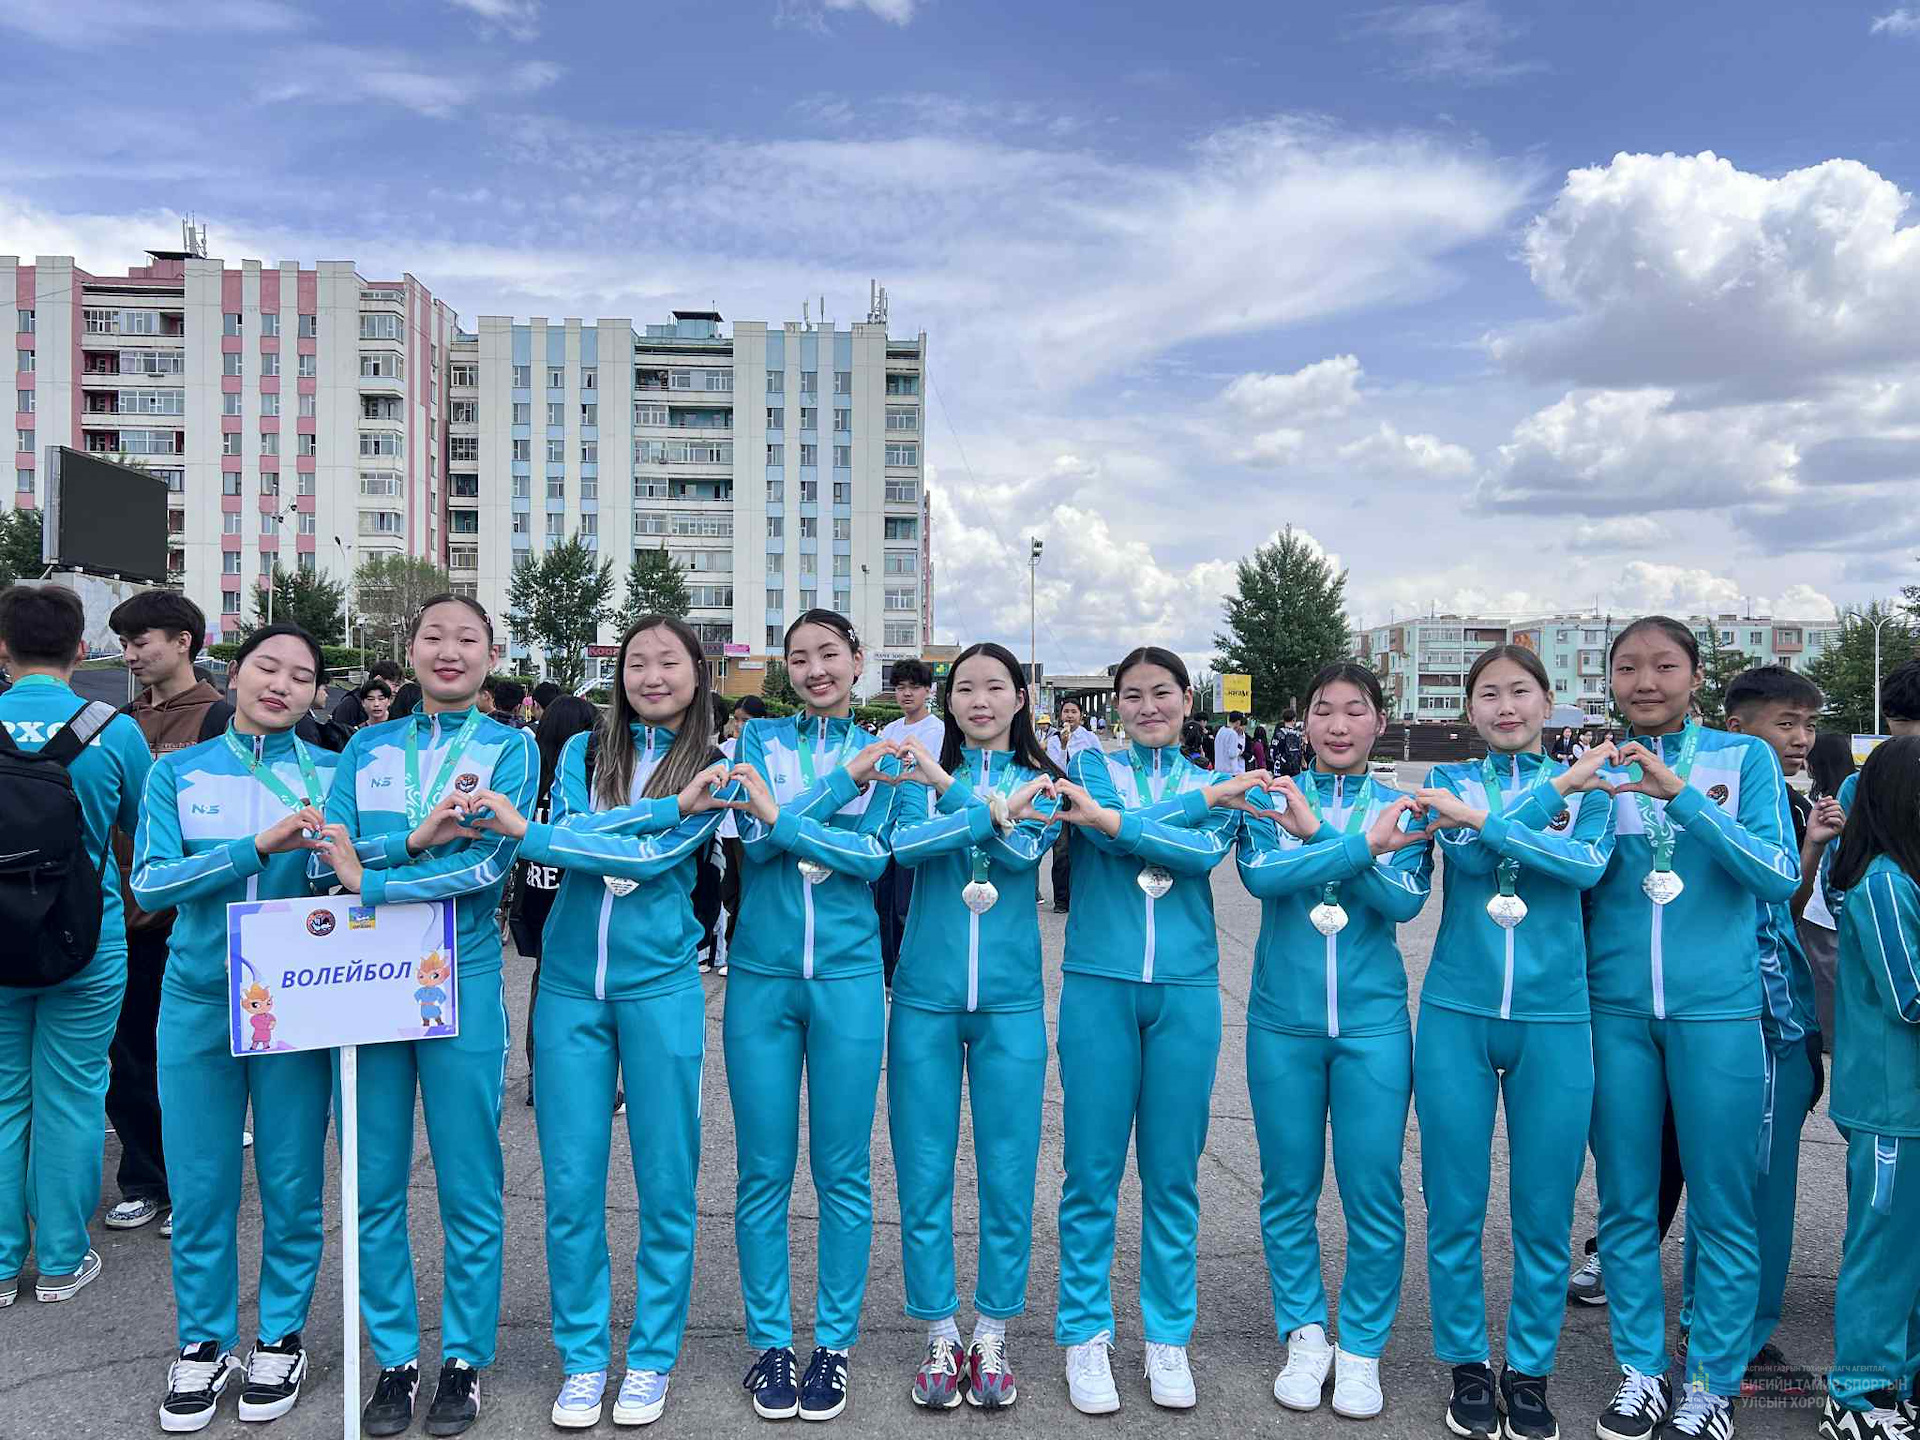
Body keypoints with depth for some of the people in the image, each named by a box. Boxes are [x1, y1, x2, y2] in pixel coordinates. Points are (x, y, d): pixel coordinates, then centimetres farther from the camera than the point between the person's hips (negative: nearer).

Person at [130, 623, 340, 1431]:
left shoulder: (332, 774, 2)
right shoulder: (178, 772, 4)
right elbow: (150, 883, -8)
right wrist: (257, 848, -21)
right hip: (198, 999, 1)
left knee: (292, 1182, 7)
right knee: (199, 1184, 8)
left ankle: (280, 1337, 27)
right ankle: (203, 1344, 28)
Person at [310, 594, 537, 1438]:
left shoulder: (510, 748, 2)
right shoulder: (366, 749, 12)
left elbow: (490, 864, -11)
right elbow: (334, 851, -1)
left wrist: (369, 880, -13)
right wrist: (419, 838, -16)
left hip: (463, 978, -3)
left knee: (467, 1182, 4)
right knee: (375, 1181, 8)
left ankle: (464, 1360, 20)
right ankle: (394, 1359, 24)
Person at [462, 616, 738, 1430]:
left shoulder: (713, 771, 0)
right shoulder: (584, 751, 7)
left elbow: (657, 857, -14)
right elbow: (574, 829, -10)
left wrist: (525, 834, -19)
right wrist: (669, 805, -20)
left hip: (660, 988, -2)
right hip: (570, 987, 2)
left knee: (665, 1183, 5)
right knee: (570, 1186, 6)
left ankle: (652, 1359, 23)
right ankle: (583, 1359, 24)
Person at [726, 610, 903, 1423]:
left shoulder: (883, 754, 7)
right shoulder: (761, 738, 6)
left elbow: (873, 858, -9)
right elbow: (756, 840, -10)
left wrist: (784, 816, -18)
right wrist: (844, 779, -13)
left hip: (847, 976, 0)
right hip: (761, 975, 0)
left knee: (843, 1170, 6)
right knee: (763, 1170, 7)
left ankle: (835, 1343, 22)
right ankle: (769, 1342, 23)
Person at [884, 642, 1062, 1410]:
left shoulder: (1040, 780, 5)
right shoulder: (921, 771, 4)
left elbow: (1025, 850, -14)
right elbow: (904, 845, -16)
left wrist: (950, 788, -21)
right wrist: (994, 809, -24)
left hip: (1010, 1000, 0)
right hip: (925, 997, 0)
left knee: (1008, 1174, 6)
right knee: (923, 1173, 6)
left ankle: (991, 1337, 24)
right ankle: (940, 1338, 23)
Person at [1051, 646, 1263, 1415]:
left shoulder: (1219, 787, 11)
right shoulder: (1092, 766, 7)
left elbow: (1207, 852, -10)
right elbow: (1108, 828, -13)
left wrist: (1113, 822, -20)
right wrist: (1203, 799, -9)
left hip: (1185, 991, 1)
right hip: (1098, 985, -1)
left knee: (1173, 1173, 8)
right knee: (1092, 1169, 3)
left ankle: (1168, 1336, 23)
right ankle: (1085, 1334, 18)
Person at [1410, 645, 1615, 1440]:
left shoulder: (1587, 783, 5)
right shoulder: (1452, 781, 6)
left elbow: (1589, 866, -14)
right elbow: (1465, 853, -14)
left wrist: (1484, 818, -22)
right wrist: (1556, 787, -12)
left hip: (1554, 1018, 0)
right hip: (1457, 1014, 0)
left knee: (1544, 1209, 6)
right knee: (1455, 1203, 6)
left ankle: (1530, 1369, 25)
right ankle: (1467, 1364, 23)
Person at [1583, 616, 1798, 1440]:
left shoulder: (1745, 758, 0)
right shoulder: (1595, 769, 5)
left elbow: (1781, 878, -11)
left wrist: (1683, 796, -22)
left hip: (1717, 1009, -2)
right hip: (1615, 1008, 2)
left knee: (1721, 1208, 6)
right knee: (1625, 1203, 10)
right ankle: (1640, 1370, 26)